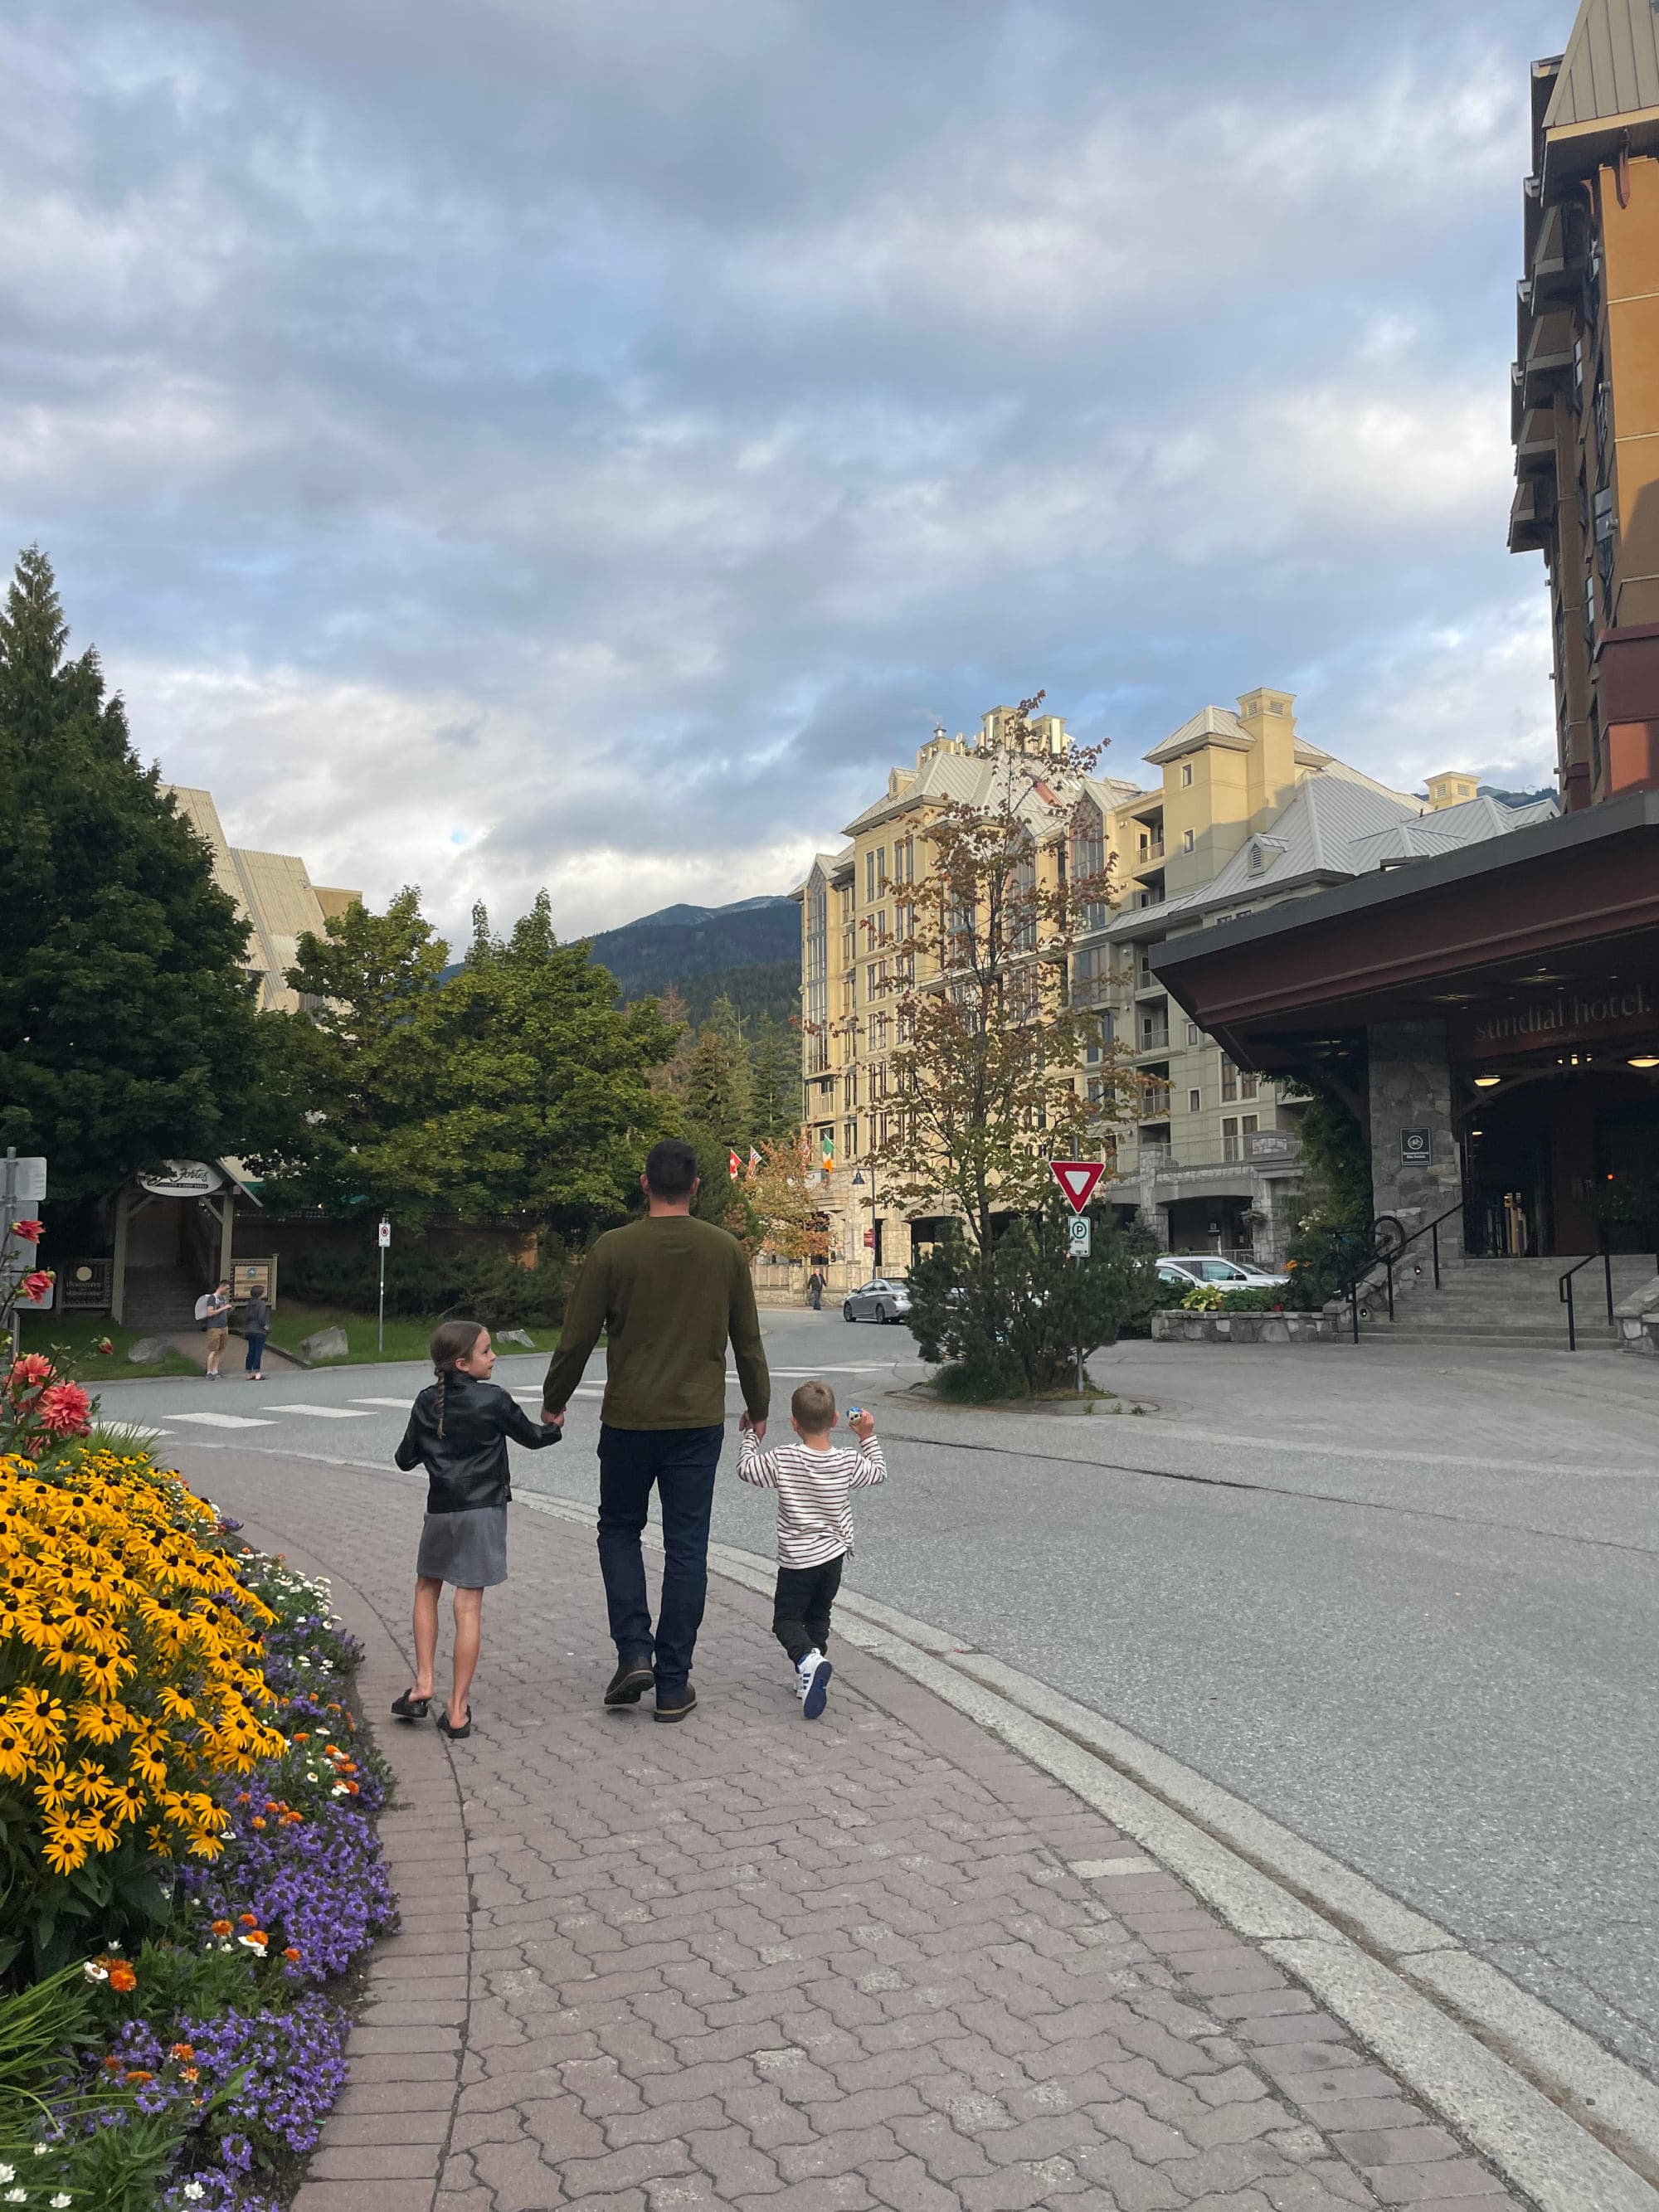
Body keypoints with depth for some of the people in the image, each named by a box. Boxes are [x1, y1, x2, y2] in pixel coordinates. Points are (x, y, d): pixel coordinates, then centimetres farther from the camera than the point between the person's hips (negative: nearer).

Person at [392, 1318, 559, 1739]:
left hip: (440, 1511, 3)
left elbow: (405, 1459, 7)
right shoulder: (493, 1400, -9)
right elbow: (531, 1437, 3)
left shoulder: (426, 1403, 1)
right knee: (469, 1605, -1)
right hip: (484, 1511, -3)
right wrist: (555, 1428, 24)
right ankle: (458, 1709, 2)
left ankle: (423, 1683, 15)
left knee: (427, 1588, 23)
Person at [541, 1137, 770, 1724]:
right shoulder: (726, 1250, 0)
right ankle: (673, 1686, 10)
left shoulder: (613, 1248, -6)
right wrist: (758, 1410, 20)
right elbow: (748, 1342, 7)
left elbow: (577, 1338, -2)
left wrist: (553, 1403, 13)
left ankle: (633, 1651, 5)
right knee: (686, 1549, 7)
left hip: (628, 1419, -1)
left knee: (619, 1529, 19)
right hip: (699, 1421, 1)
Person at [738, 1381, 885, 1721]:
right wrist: (868, 1436, 18)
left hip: (797, 1559, -3)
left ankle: (808, 1659, -19)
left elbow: (746, 1468, -4)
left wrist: (752, 1435, 10)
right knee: (819, 1616, 22)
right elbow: (878, 1472, 9)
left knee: (786, 1619, 8)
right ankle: (812, 1678, 18)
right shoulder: (847, 1462, -9)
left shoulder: (783, 1460, -17)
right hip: (834, 1555, 3)